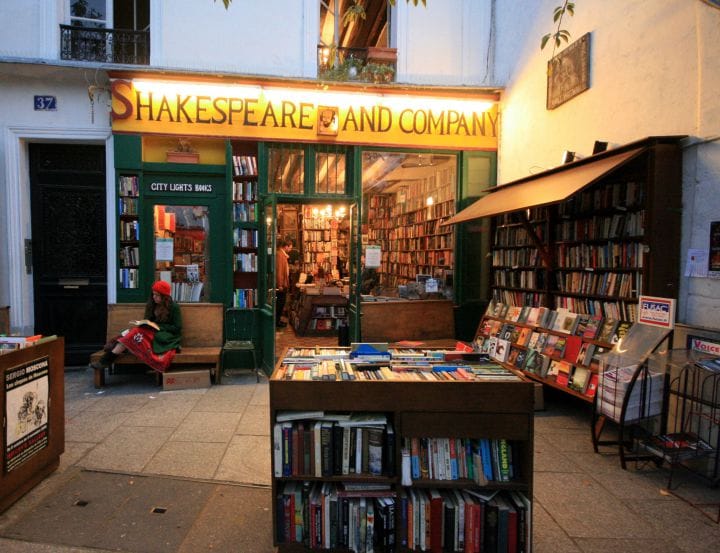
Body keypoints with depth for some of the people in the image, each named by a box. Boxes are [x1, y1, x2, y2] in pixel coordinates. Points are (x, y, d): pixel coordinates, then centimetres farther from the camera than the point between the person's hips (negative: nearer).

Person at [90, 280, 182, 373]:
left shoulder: (174, 307, -7)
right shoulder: (152, 304, 11)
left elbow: (177, 328, -8)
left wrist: (159, 327, -15)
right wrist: (141, 323, -8)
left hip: (168, 337, -7)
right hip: (154, 333, 7)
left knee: (136, 333, -27)